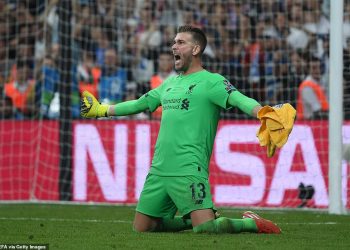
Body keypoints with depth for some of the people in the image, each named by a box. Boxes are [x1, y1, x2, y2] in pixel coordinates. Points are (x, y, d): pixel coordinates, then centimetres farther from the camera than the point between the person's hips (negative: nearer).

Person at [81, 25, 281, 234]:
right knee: (141, 228, 8)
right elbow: (140, 104, 33)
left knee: (205, 229, -21)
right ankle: (192, 220, 25)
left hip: (188, 170, -8)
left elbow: (240, 99, -20)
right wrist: (102, 110, 41)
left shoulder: (211, 81, -4)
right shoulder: (171, 82, 19)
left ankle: (252, 223, 6)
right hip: (159, 169, 8)